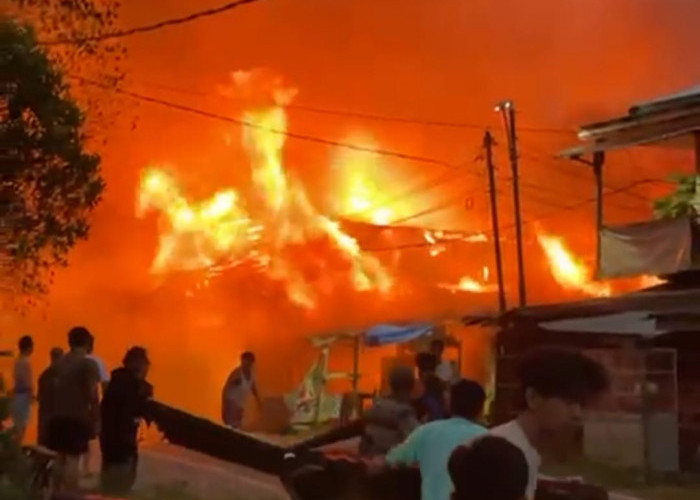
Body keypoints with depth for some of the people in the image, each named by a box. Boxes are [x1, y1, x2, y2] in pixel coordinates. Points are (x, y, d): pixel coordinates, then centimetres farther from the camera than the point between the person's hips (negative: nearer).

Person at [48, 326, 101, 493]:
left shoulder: (59, 363, 10)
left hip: (58, 416, 6)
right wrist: (96, 417, -4)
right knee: (73, 458, -4)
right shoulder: (88, 364, -10)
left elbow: (54, 388, 12)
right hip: (78, 417, -6)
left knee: (61, 457, 14)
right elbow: (93, 394, -13)